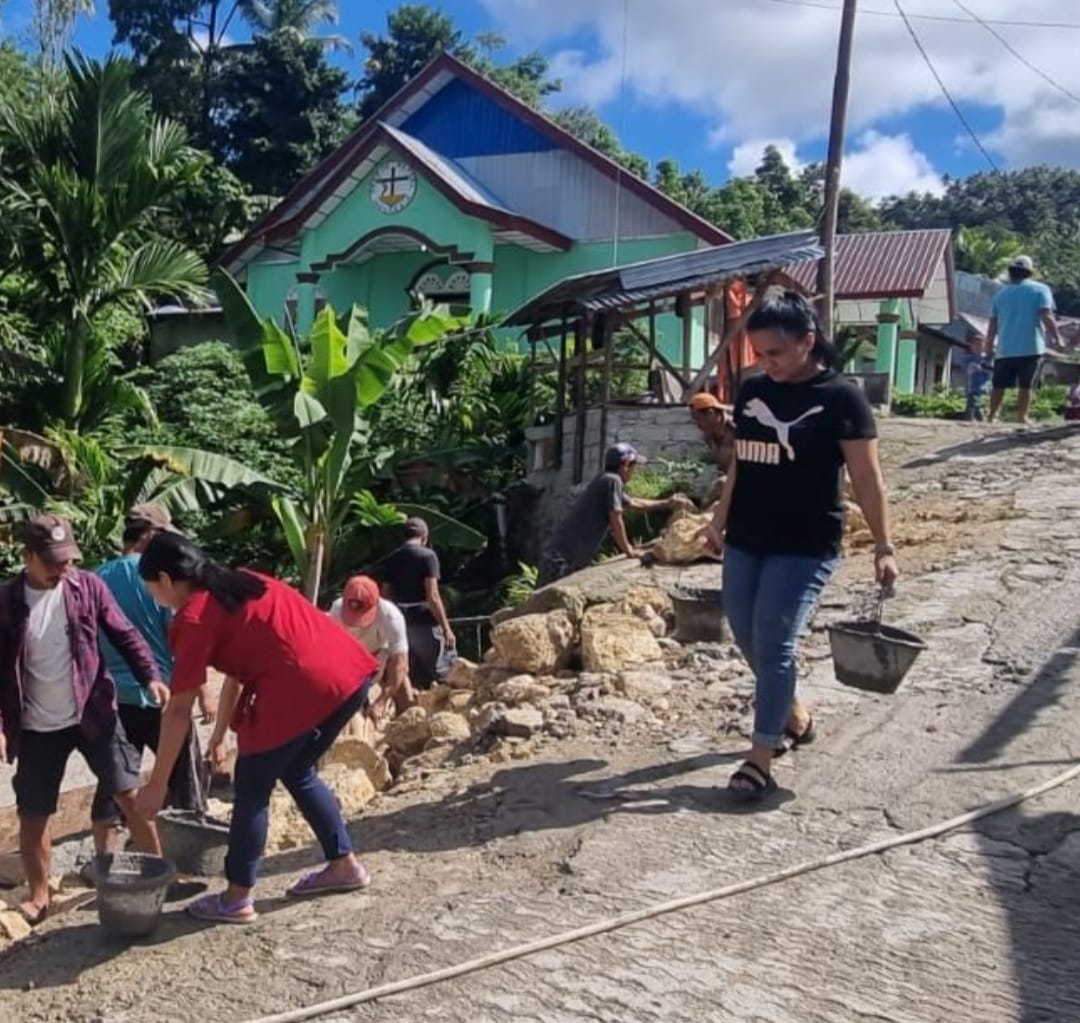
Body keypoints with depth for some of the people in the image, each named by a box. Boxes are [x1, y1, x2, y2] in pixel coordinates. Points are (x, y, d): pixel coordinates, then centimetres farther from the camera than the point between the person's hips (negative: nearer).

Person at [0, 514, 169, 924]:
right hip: (37, 728, 0)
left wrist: (150, 676, -17)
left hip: (94, 714, 0)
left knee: (131, 794, 2)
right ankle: (39, 896, 28)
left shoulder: (88, 587, -5)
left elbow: (124, 634, -2)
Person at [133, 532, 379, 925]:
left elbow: (179, 710, -2)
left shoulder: (194, 616, -1)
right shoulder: (237, 584, 23)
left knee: (251, 790, 11)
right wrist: (220, 736, 35)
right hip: (351, 673, 8)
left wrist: (157, 784, 5)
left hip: (302, 689, -8)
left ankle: (237, 899, 22)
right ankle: (344, 865, 36)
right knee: (297, 773, 28)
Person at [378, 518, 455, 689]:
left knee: (412, 675, 13)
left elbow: (387, 596, 10)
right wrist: (446, 628, -13)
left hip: (402, 623, 6)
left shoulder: (392, 559, 9)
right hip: (425, 623, -5)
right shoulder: (427, 555, -8)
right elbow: (432, 596, -16)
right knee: (433, 675, 3)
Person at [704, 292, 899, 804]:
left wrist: (883, 546, -11)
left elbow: (866, 478, -8)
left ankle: (760, 759, 1)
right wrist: (720, 519, 14)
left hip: (805, 547, -6)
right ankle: (794, 715, 36)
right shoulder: (751, 392, 8)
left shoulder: (840, 397, -8)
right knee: (747, 639, 12)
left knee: (774, 644, -8)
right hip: (745, 541, 6)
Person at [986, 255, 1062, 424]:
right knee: (1026, 385, 2)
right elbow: (1047, 317, -10)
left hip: (1005, 349, 3)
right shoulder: (1040, 290, 0)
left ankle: (992, 415, 14)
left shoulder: (1001, 294, 11)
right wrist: (1057, 338, -6)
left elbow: (993, 324, 12)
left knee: (999, 385, 11)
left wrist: (989, 345, 19)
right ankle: (1022, 416, 1)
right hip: (1030, 347, -3)